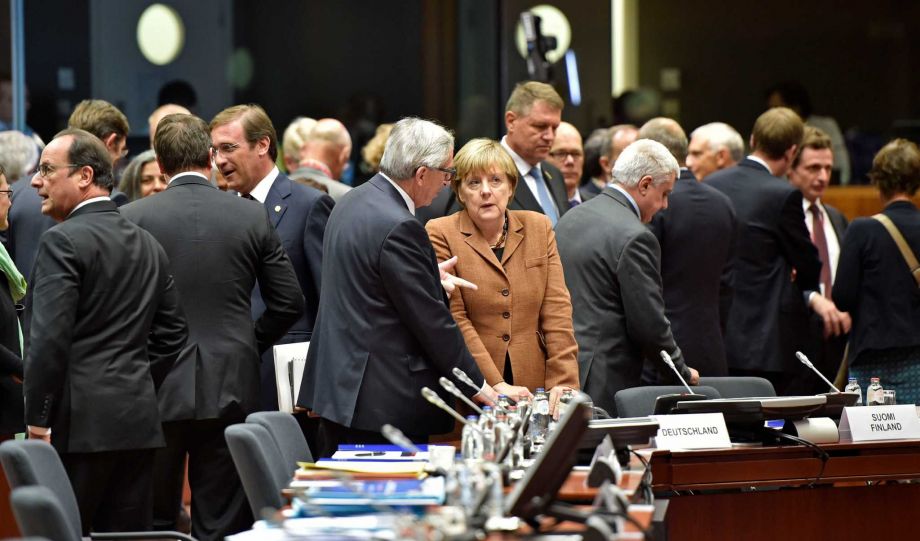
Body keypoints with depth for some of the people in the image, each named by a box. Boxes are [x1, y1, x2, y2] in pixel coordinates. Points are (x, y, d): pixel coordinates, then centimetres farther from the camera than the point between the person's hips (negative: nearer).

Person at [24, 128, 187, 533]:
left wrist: (37, 421, -12)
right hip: (138, 422, 8)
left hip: (78, 423, -7)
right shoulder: (148, 244, 14)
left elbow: (50, 338, -16)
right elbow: (173, 330, 17)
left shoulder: (63, 241, -10)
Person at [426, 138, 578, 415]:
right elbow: (454, 320, -7)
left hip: (534, 387, 3)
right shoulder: (441, 234, -1)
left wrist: (563, 382, -8)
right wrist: (494, 386, -16)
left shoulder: (539, 228, 11)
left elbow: (557, 310, 5)